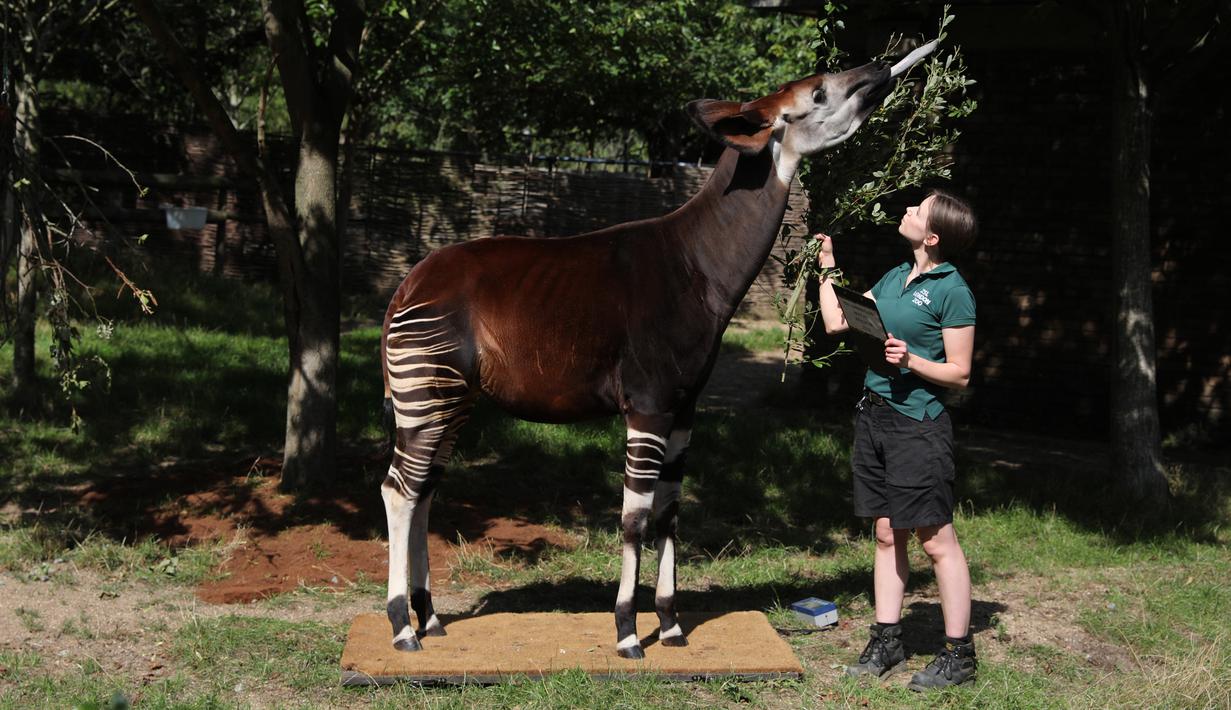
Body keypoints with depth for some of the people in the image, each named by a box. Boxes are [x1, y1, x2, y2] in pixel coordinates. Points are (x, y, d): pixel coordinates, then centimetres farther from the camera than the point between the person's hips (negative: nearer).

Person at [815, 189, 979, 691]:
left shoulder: (952, 291, -10)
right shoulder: (895, 277, 12)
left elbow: (959, 374, -10)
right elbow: (837, 322, 18)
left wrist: (912, 361, -24)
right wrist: (826, 266, 21)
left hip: (918, 423, -8)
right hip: (875, 415, 8)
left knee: (937, 540, -2)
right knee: (887, 534, 12)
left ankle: (959, 654, 6)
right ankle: (886, 643, 20)